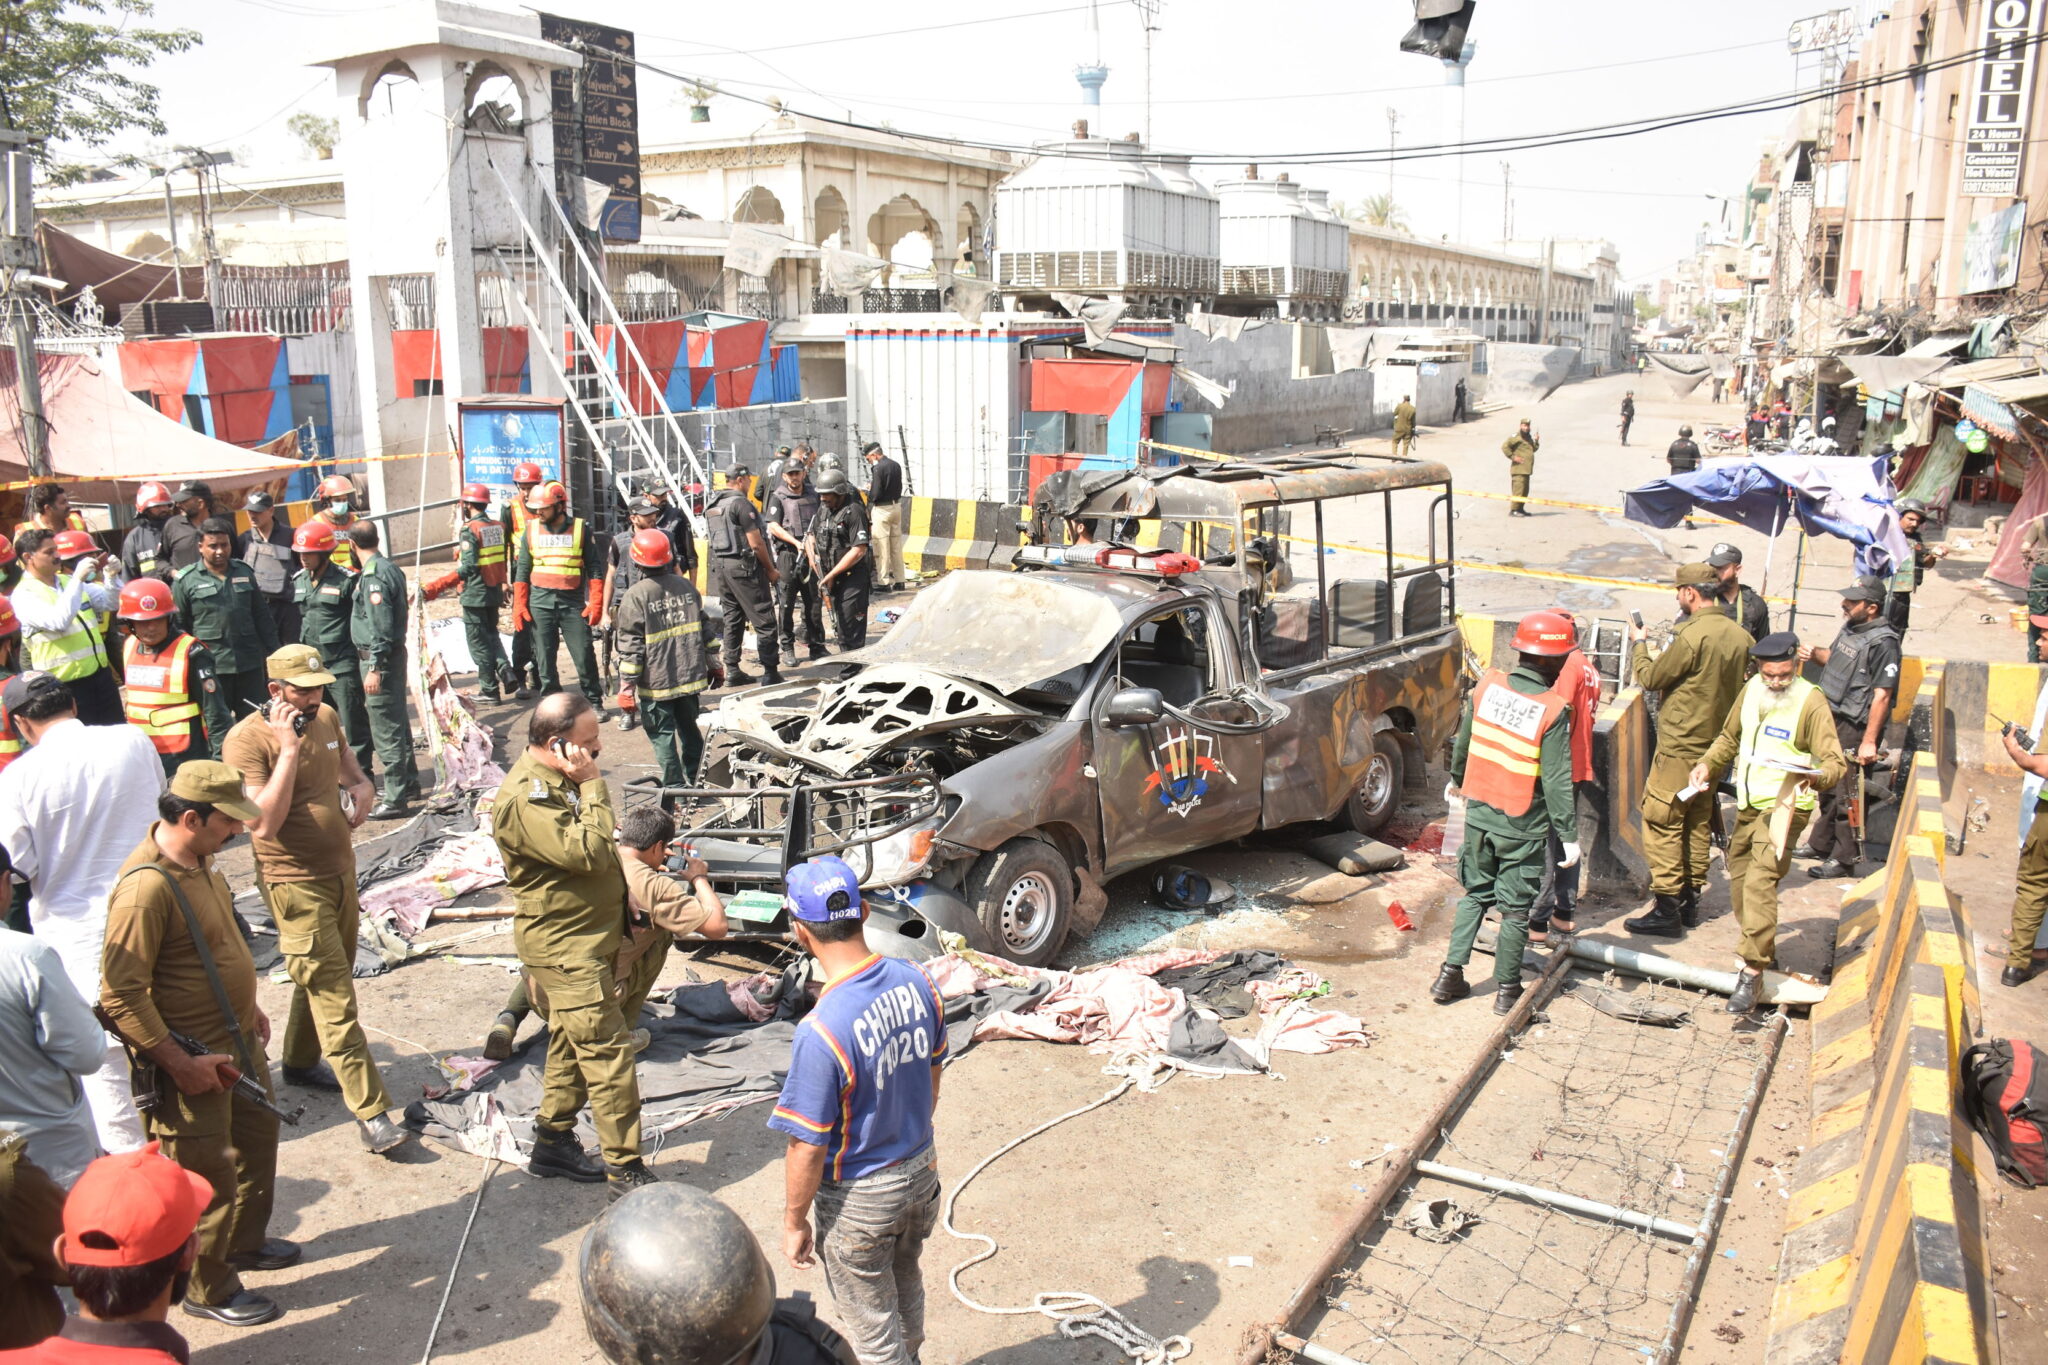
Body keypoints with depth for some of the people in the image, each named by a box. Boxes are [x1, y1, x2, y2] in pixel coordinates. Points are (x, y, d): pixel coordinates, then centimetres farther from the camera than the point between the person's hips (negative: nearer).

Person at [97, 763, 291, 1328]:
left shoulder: (197, 859, 0)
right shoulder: (147, 886, -30)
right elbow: (121, 997, -29)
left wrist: (248, 1007, 20)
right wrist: (180, 1064, -25)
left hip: (237, 1040, 9)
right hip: (192, 1060, -9)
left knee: (259, 1134, 25)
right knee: (209, 1176, 6)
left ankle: (245, 1242, 46)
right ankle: (207, 1289, 27)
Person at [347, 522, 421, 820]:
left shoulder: (373, 575, -18)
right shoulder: (391, 568, 10)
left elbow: (380, 626, -22)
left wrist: (374, 668, -22)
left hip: (379, 657, -10)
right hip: (395, 652, 10)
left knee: (385, 729, -5)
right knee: (397, 721, 19)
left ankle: (395, 799, -2)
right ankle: (409, 783, 30)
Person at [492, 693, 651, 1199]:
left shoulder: (559, 779, 8)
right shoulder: (526, 799, -24)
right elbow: (588, 852, -30)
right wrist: (593, 786, -24)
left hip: (584, 938, 10)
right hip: (564, 946, -10)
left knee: (573, 1042, 20)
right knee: (608, 1049, -7)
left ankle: (553, 1143, 34)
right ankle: (625, 1170, 1)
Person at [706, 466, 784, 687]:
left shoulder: (712, 505, 11)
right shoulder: (741, 503, -14)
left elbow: (709, 540, 17)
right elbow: (756, 544, -15)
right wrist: (771, 570, -5)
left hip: (719, 567, 8)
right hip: (743, 567, -8)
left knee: (732, 620, 14)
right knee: (764, 621, -2)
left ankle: (732, 670, 16)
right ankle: (770, 672, -3)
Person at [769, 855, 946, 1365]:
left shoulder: (821, 1031, -32)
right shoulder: (916, 981, -12)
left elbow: (807, 1147, -22)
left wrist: (794, 1223, -6)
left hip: (859, 1199, -6)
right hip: (922, 1171, 7)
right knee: (906, 1289, 32)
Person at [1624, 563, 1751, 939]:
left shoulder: (1692, 636, -21)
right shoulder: (1741, 636, 3)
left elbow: (1650, 678, -12)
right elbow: (1744, 687, 13)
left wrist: (1640, 644, 5)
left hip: (1679, 749, -8)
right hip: (1715, 747, 8)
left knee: (1661, 825, -3)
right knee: (1698, 823, 17)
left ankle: (1667, 911, -2)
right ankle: (1690, 901, 25)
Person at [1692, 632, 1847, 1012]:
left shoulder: (1811, 702, -14)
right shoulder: (1750, 691, 6)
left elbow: (1836, 762, -17)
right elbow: (1729, 737, 22)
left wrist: (1816, 775, -38)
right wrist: (1708, 764, 6)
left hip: (1783, 808, -7)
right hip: (1748, 805, 8)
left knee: (1759, 882, -18)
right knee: (1739, 877, 17)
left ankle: (1753, 973, -15)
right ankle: (1765, 951, 37)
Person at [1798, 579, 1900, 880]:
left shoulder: (1882, 642, -20)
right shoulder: (1850, 627, 7)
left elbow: (1882, 696, -22)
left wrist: (1869, 741, -24)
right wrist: (1815, 653, 2)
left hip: (1853, 728, -9)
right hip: (1831, 719, 9)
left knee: (1845, 793, -2)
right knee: (1827, 786, 19)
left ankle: (1845, 859, 8)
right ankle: (1821, 844, 33)